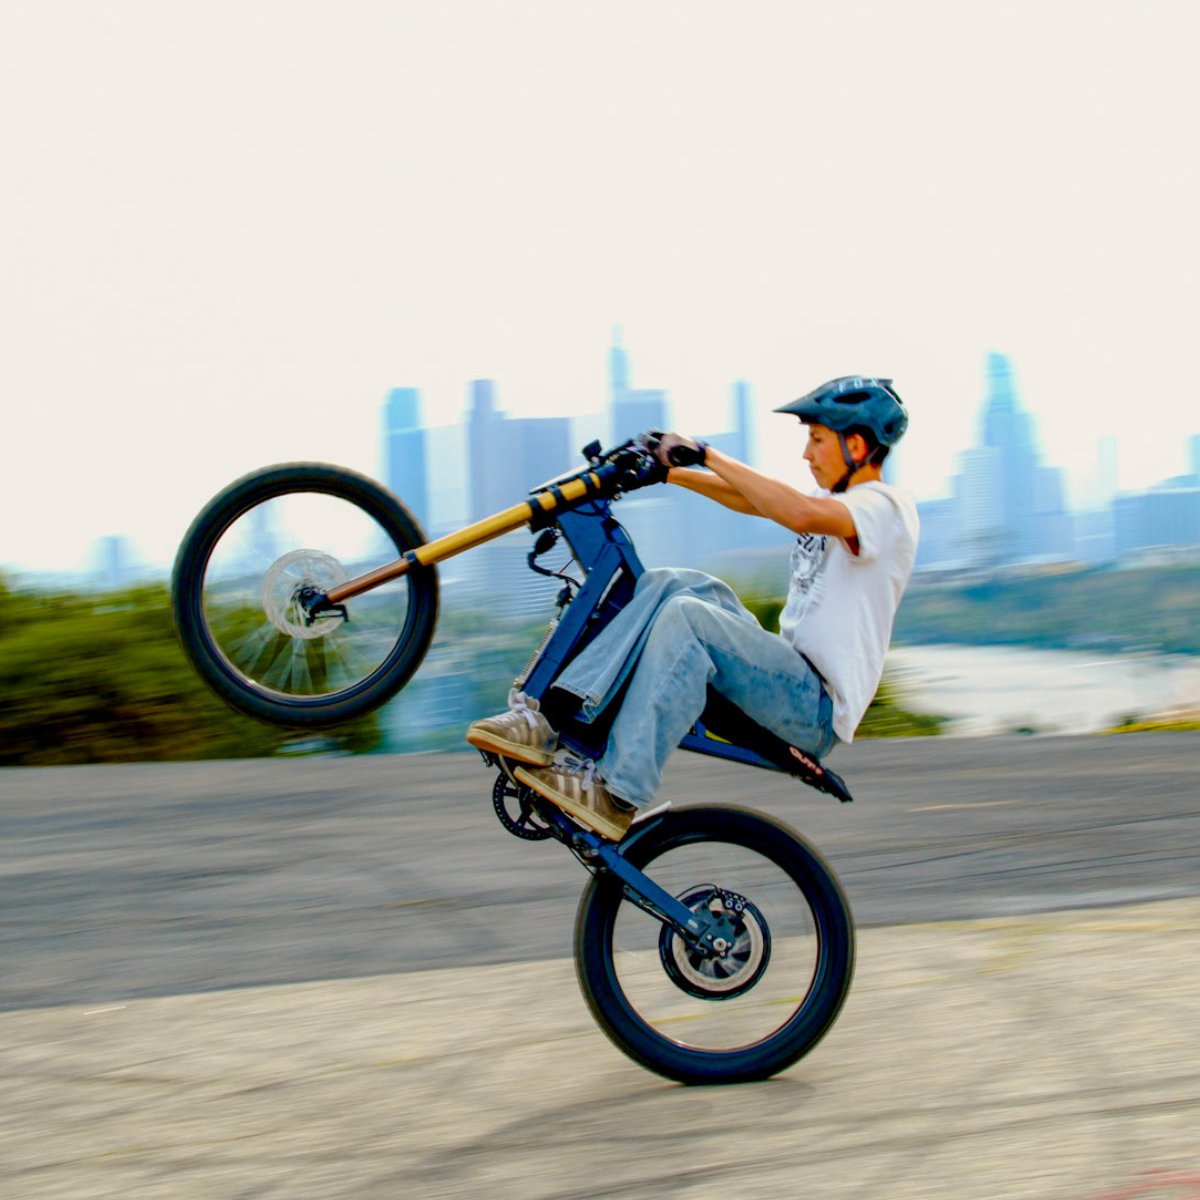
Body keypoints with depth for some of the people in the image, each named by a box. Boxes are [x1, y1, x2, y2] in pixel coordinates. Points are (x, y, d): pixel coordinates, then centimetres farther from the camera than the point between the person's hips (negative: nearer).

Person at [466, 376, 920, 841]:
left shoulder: (887, 506, -11)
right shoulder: (833, 499, 20)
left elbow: (801, 514, -29)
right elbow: (749, 497, 21)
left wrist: (707, 456, -25)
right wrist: (664, 469, 8)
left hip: (818, 710, -9)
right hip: (789, 675, 9)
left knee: (686, 615, -28)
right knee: (668, 585, -7)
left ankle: (615, 796, -31)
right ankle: (548, 719, -20)